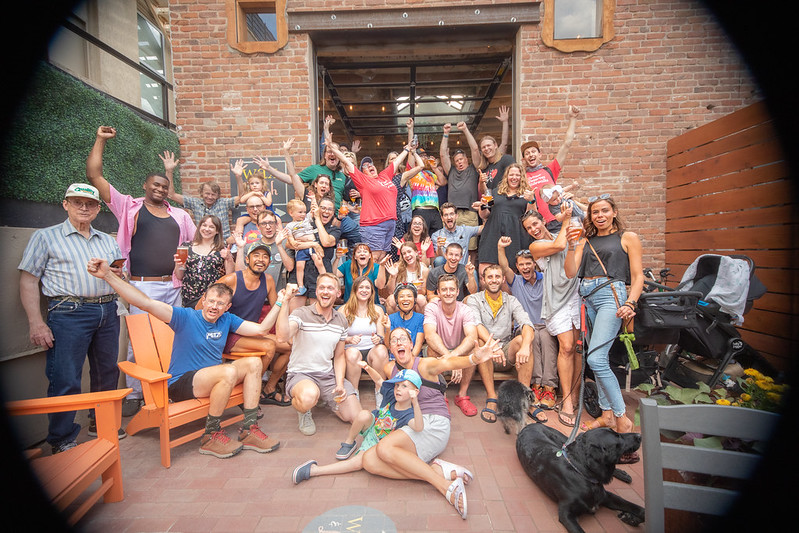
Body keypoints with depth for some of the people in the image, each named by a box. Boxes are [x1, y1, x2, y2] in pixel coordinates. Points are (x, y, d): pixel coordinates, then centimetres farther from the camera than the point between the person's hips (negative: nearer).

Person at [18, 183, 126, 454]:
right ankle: (62, 440, 12)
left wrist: (118, 275, -3)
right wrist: (36, 323, -10)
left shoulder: (108, 241, 19)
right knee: (65, 380, -5)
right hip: (69, 312, -4)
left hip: (108, 311, 5)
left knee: (107, 372, 10)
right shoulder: (45, 237, 6)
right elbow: (28, 281, -1)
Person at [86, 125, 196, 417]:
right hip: (143, 286, -3)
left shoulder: (180, 215, 14)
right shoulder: (129, 207, 5)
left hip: (173, 286, 4)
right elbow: (94, 175, 2)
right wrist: (100, 140, 1)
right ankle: (134, 395, 14)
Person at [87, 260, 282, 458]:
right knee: (229, 371, -32)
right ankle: (211, 436, -15)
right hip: (180, 383, -6)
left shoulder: (227, 320, 5)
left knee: (254, 363, -12)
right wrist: (107, 275, -30)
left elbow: (261, 329, 5)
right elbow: (147, 303, -21)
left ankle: (249, 429, -12)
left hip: (212, 378, 6)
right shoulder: (186, 317, -10)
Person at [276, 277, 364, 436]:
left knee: (356, 417, -5)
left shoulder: (342, 321, 6)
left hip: (329, 375, 5)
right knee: (310, 395, -39)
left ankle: (327, 400, 25)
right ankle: (303, 411, 0)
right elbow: (282, 337, -31)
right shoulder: (301, 314, -11)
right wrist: (285, 301, -33)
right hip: (300, 374, -4)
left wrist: (340, 384, -2)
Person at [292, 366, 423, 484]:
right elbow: (379, 380, -5)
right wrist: (368, 368, -27)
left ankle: (314, 470, -15)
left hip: (377, 443, -3)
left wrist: (415, 402, -67)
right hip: (371, 426, 3)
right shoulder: (390, 393, -16)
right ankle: (349, 442, -5)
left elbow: (419, 427, -50)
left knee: (358, 463, -25)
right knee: (364, 415, -33)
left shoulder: (408, 414, -29)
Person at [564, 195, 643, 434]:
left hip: (612, 294, -5)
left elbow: (638, 276, 2)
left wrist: (630, 303, -13)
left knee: (596, 358, -17)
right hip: (587, 297, 5)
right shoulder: (585, 241, 17)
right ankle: (607, 413, 20)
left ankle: (621, 416, -3)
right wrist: (572, 246, -5)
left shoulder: (628, 238, 7)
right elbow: (570, 273, 7)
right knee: (598, 360, 9)